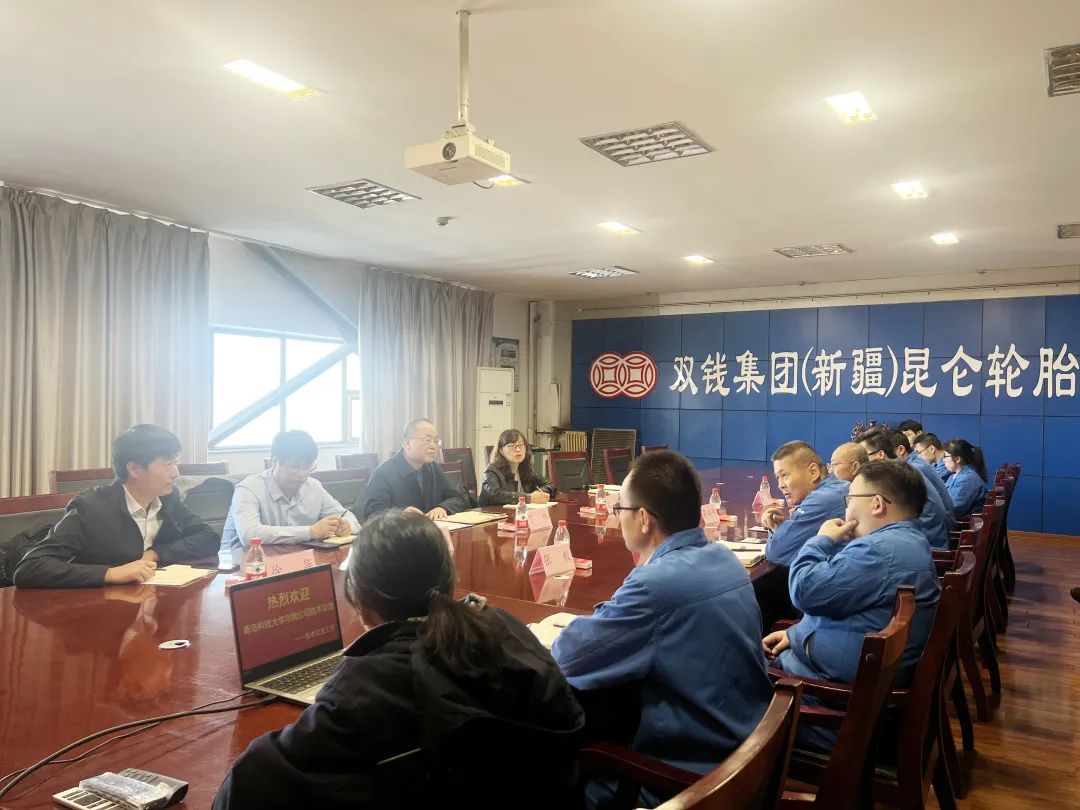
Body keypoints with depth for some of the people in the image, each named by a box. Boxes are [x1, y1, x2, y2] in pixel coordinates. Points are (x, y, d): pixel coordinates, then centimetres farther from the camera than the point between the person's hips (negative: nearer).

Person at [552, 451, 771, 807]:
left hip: (691, 771, -8)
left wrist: (571, 632, 3)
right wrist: (590, 623, 8)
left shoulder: (658, 582, -28)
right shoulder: (723, 558, 0)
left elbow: (567, 659, -17)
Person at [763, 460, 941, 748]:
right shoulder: (904, 541, 12)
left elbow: (807, 591, -24)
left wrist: (822, 540, -8)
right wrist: (797, 633, 10)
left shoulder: (883, 549, -26)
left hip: (844, 681, -10)